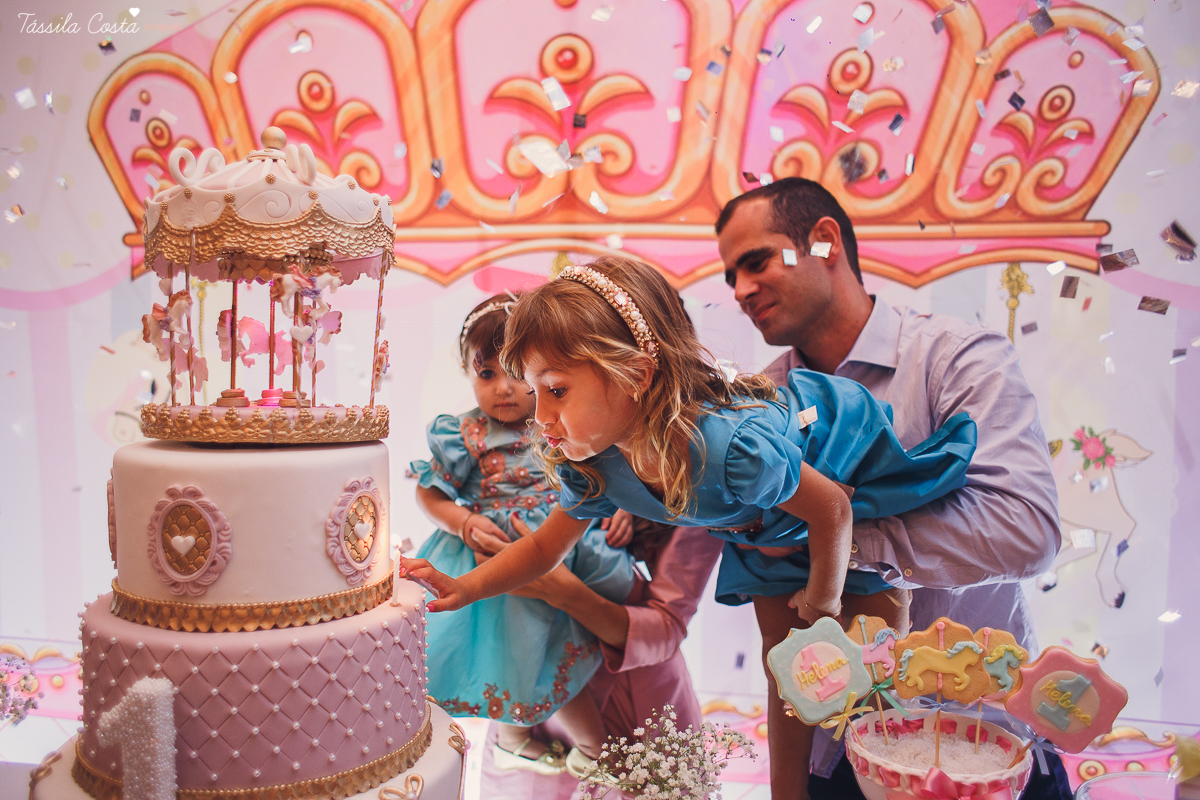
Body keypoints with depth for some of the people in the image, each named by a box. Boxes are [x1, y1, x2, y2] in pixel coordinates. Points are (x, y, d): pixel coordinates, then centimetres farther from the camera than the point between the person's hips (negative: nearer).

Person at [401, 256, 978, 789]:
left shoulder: (735, 446, -47)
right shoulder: (594, 469, -25)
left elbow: (830, 508, -29)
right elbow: (545, 547, -7)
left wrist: (822, 600, -10)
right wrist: (464, 587, -22)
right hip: (769, 529, 5)